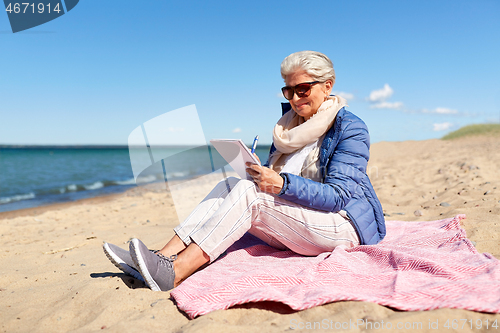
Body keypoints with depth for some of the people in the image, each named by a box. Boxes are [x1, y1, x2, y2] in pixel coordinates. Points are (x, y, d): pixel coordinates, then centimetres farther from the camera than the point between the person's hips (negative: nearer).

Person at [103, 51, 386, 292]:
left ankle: (172, 273, -32)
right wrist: (263, 175, -12)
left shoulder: (351, 128, -8)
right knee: (229, 185, -14)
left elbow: (338, 196, -18)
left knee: (247, 191, -27)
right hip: (297, 224, 7)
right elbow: (278, 179, 11)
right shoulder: (291, 124, 13)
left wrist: (282, 184, -30)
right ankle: (163, 257, -24)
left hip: (344, 226, -6)